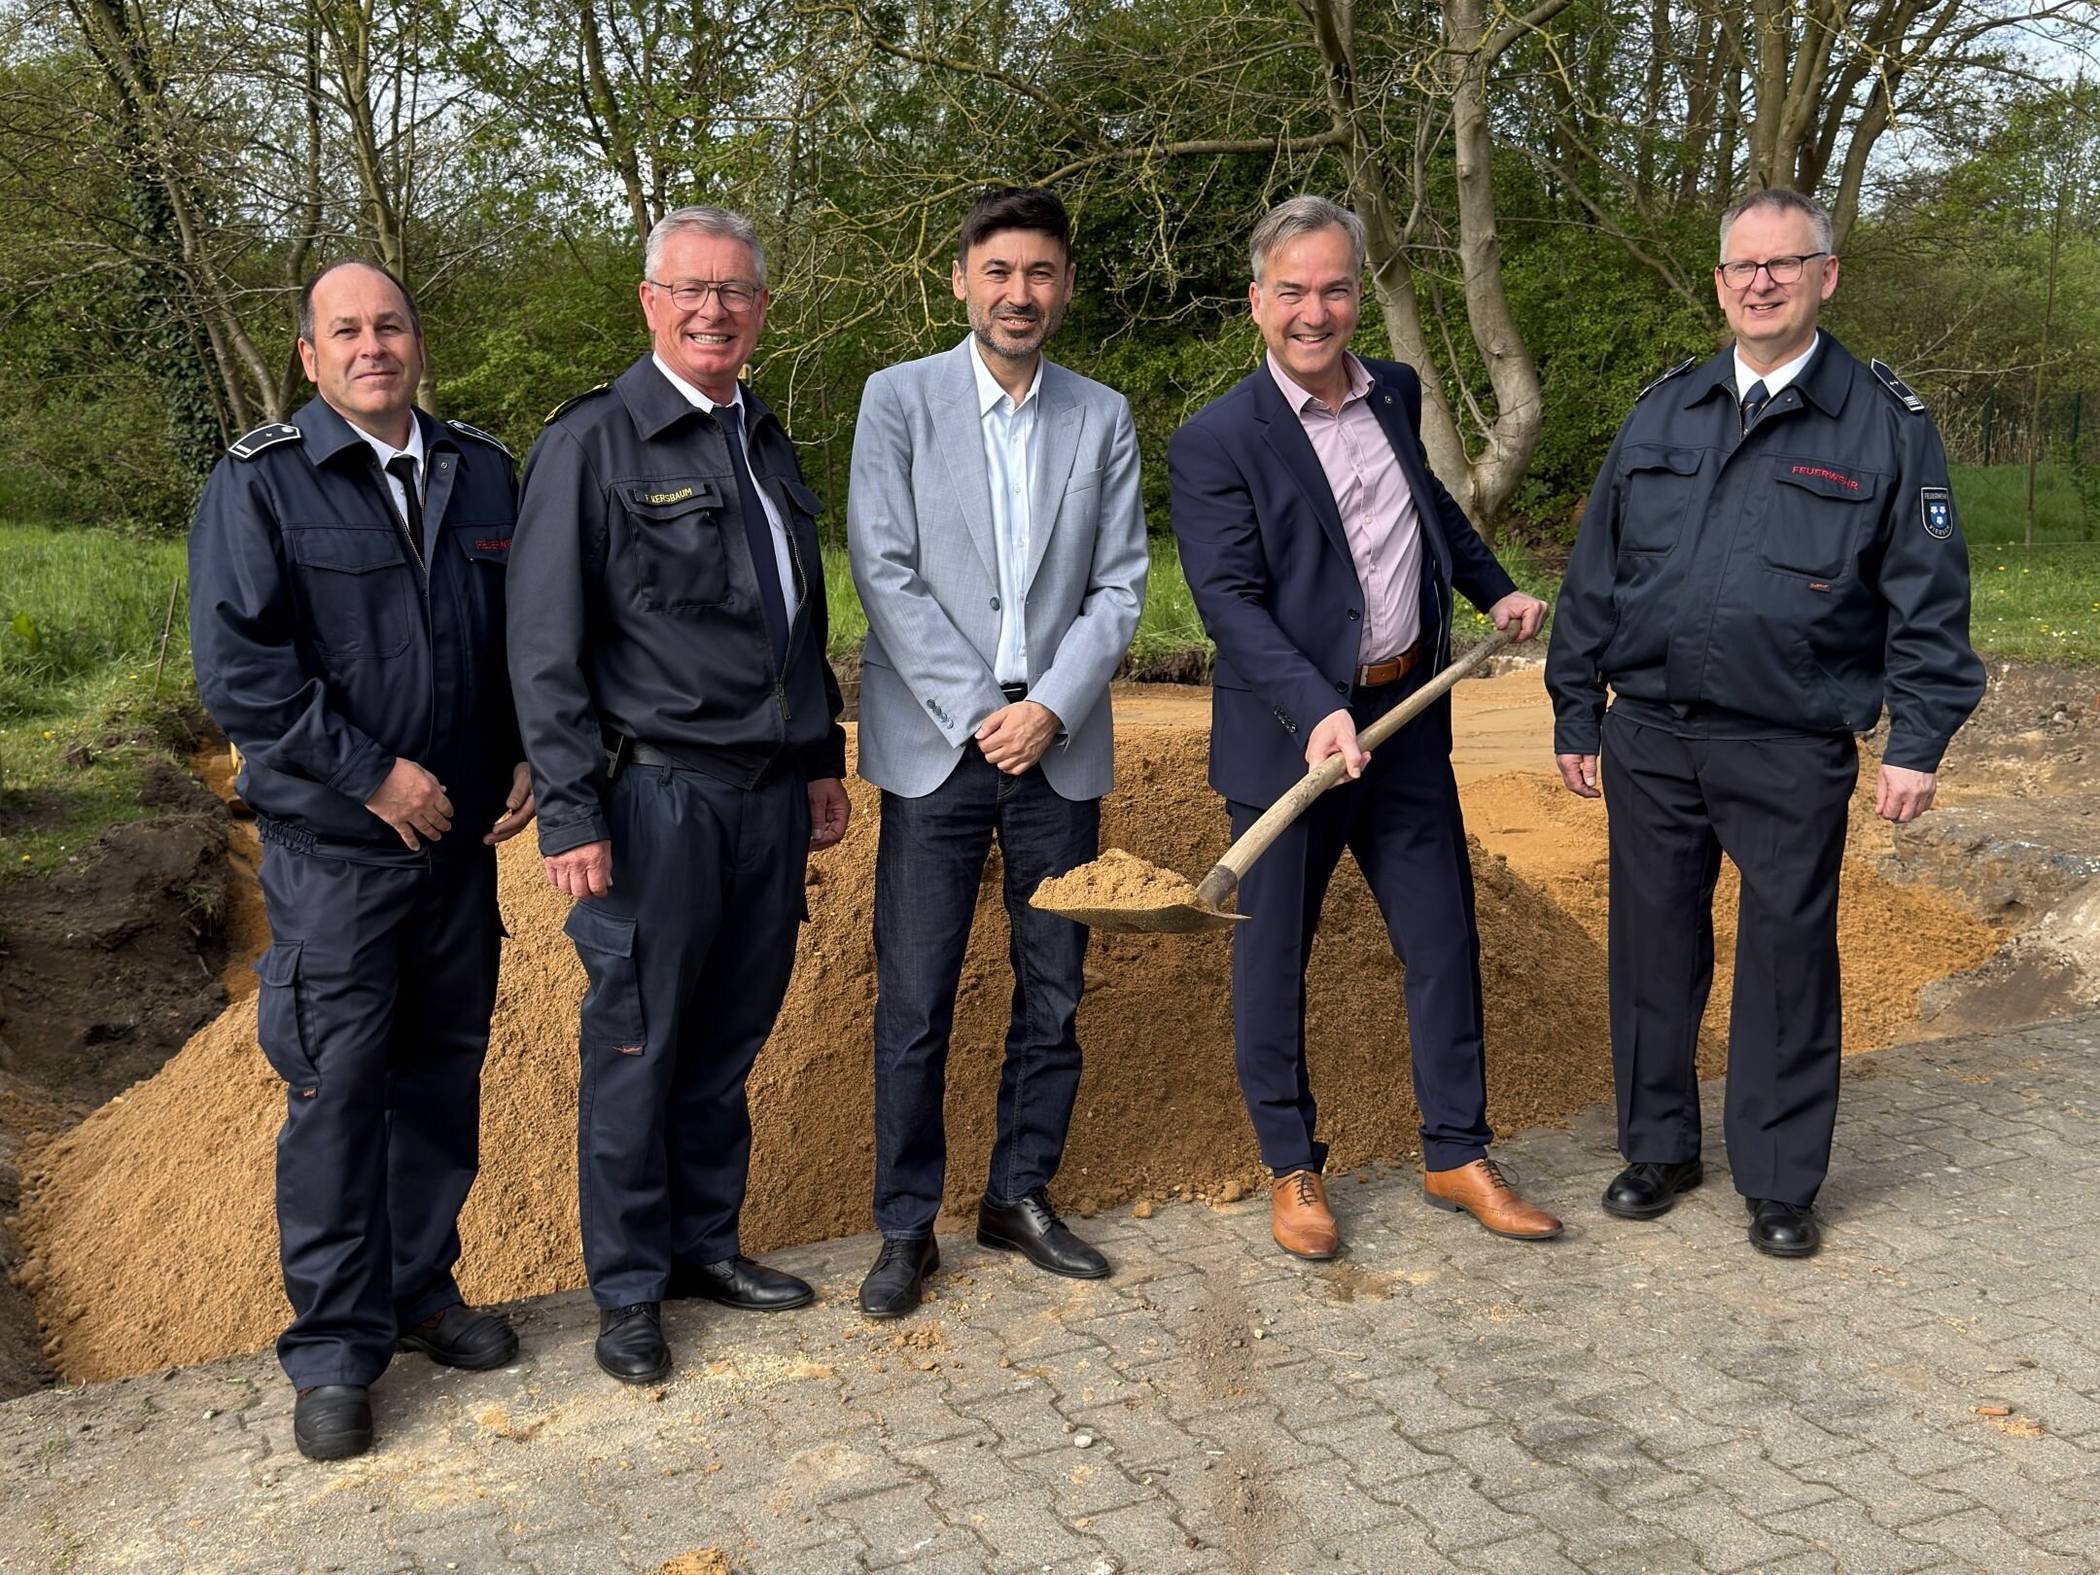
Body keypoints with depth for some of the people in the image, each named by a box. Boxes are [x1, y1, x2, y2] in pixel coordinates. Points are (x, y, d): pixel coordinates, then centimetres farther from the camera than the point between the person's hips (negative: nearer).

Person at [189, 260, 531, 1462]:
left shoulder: (481, 471, 8)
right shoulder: (260, 483, -6)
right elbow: (238, 665, -13)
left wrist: (526, 760, 3)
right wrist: (372, 774, -15)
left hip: (461, 833, 4)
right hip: (334, 846, -4)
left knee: (445, 1068, 12)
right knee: (338, 1086, -1)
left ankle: (423, 1287, 29)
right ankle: (336, 1348, 12)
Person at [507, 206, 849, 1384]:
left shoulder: (769, 444, 14)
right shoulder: (592, 443, -7)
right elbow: (545, 647, -9)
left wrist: (825, 758, 17)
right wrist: (571, 813, -13)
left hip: (770, 795, 6)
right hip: (657, 795, -6)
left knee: (730, 1040, 14)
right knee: (638, 1047, 4)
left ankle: (708, 1243, 30)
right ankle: (629, 1289, 18)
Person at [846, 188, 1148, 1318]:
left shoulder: (1102, 417, 9)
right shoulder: (899, 399, 1)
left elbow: (1118, 583, 5)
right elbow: (885, 575, -6)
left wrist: (1051, 707, -9)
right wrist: (977, 715, -11)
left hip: (1058, 747, 3)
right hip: (935, 745, -3)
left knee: (1054, 995, 9)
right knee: (913, 1006, -1)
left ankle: (1020, 1198, 26)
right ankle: (906, 1228, 13)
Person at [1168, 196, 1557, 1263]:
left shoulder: (1395, 393, 9)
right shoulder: (1217, 441, -11)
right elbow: (1228, 599, -20)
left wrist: (1492, 588, 28)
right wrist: (1318, 711, -31)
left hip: (1406, 718, 5)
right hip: (1288, 734, -5)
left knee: (1443, 939, 11)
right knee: (1273, 957, 7)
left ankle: (1458, 1154, 26)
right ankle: (1292, 1169, 24)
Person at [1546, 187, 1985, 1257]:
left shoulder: (1884, 422, -1)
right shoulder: (1662, 413, 8)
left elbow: (1929, 595, -1)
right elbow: (1596, 571, 10)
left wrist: (1918, 741, -6)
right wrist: (1575, 714, 8)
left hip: (1795, 755, -3)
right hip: (1650, 742, 3)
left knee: (1788, 962, 7)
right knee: (1653, 952, 11)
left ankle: (1779, 1182, 22)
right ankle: (1658, 1147, 29)